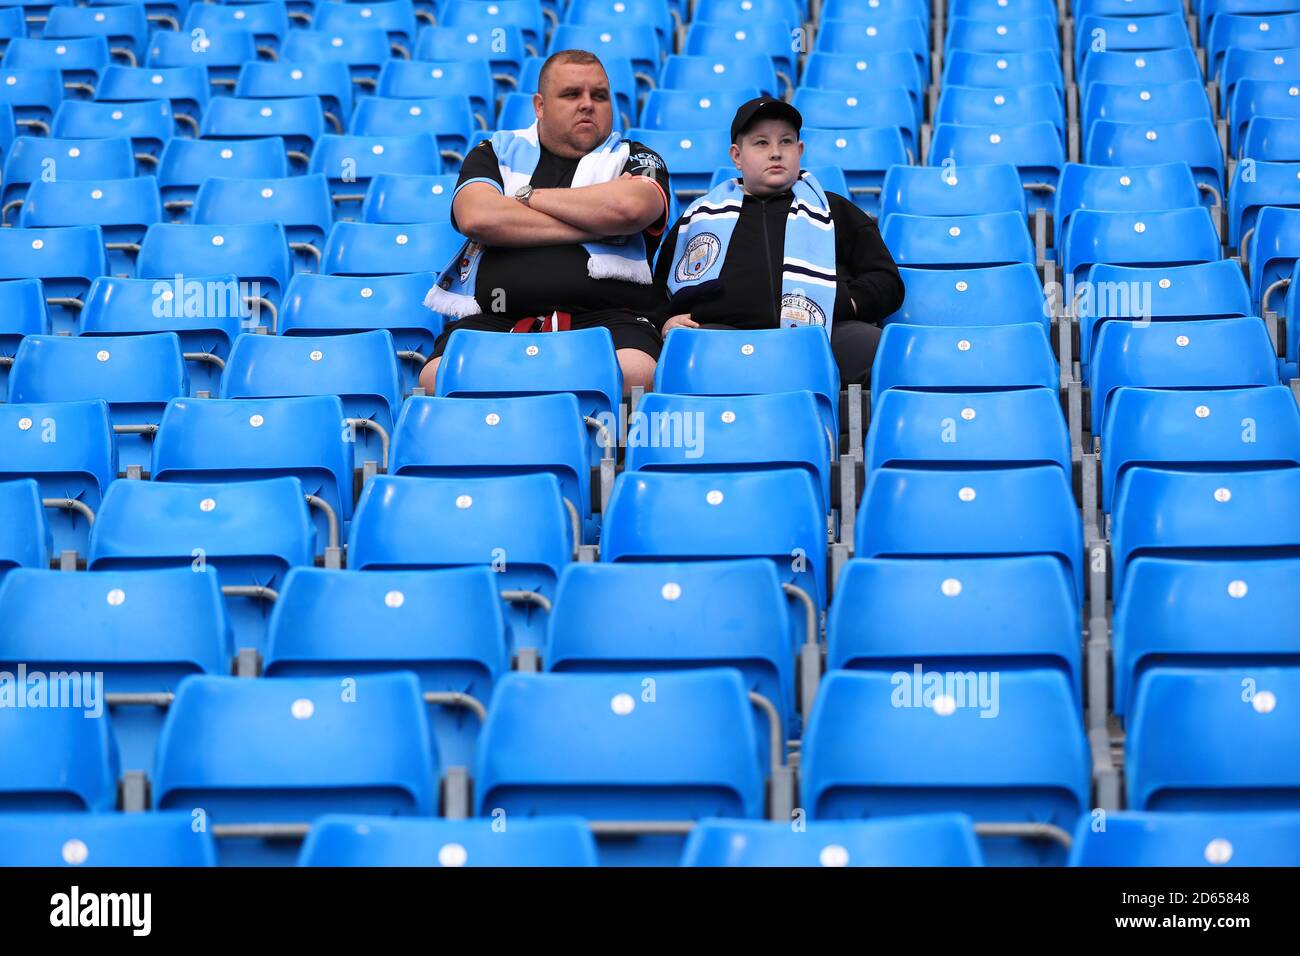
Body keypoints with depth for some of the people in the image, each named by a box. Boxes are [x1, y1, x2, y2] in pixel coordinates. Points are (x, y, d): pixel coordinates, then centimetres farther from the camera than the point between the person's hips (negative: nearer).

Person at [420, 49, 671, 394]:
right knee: (439, 377, -31)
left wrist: (528, 195, 5)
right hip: (493, 319, 1)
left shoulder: (634, 159, 18)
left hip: (604, 316, -1)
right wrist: (594, 224, 0)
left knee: (634, 375, -36)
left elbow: (630, 207, -8)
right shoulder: (495, 153, 20)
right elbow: (476, 217, -3)